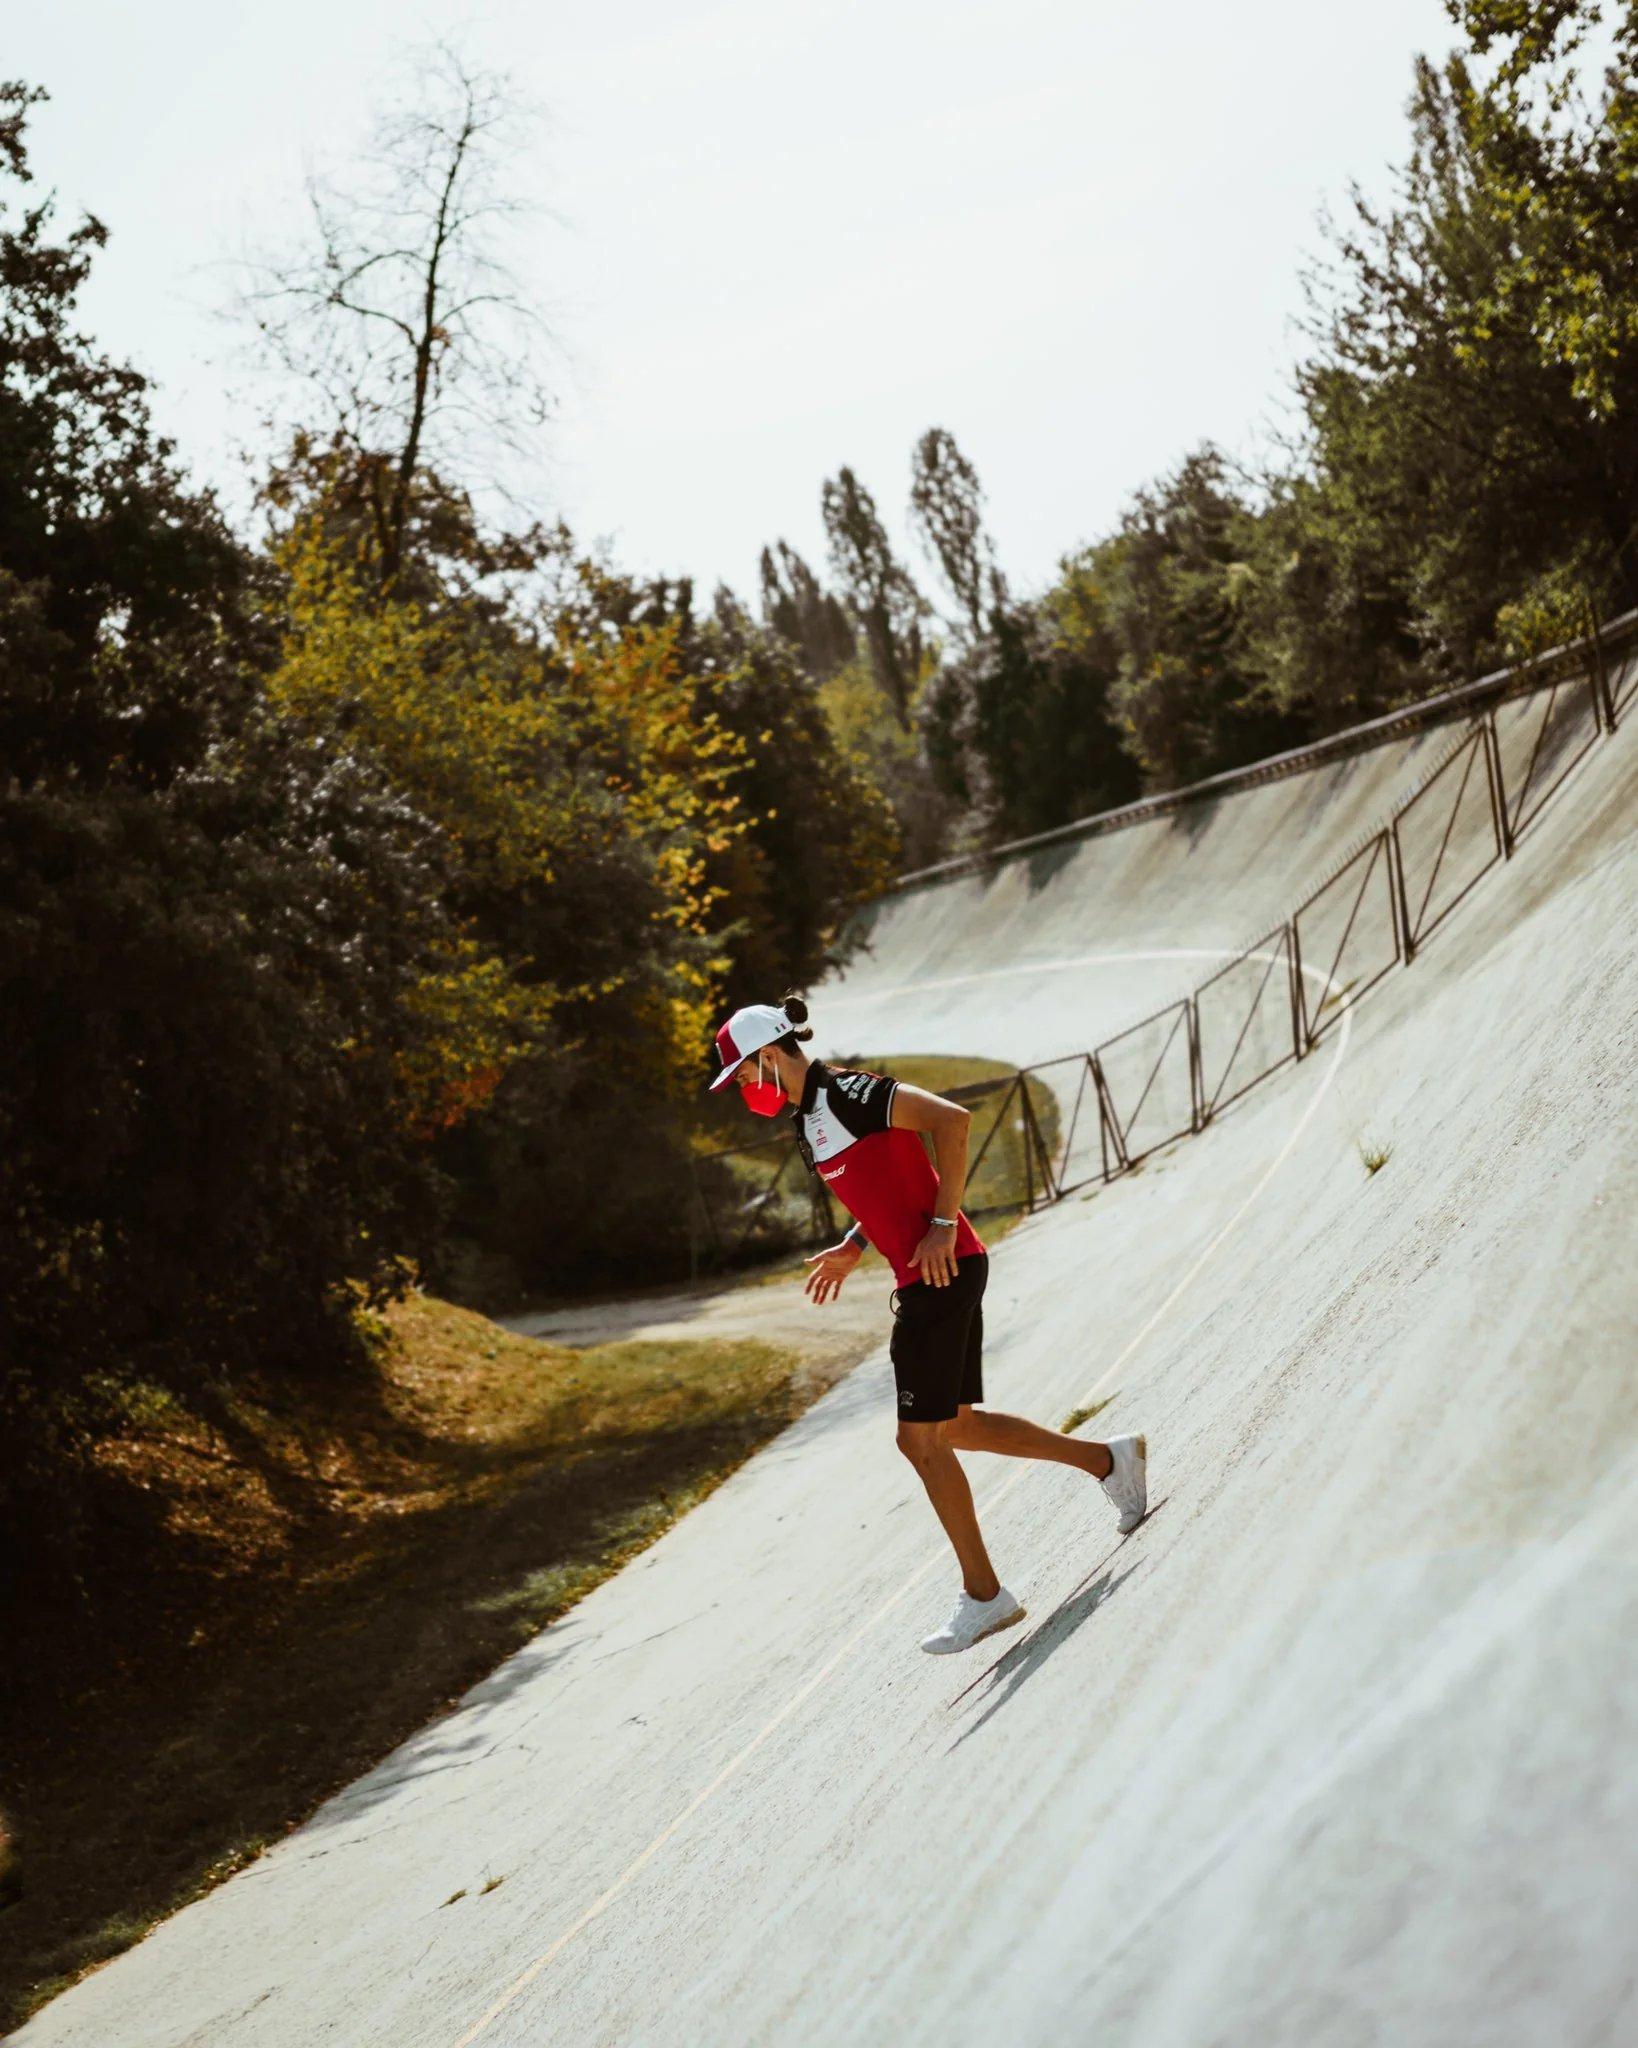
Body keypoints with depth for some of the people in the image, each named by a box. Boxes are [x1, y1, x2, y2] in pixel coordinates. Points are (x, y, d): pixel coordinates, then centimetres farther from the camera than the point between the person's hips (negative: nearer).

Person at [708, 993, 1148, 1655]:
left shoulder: (846, 1091, -15)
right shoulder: (810, 1115, 14)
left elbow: (952, 1119, -22)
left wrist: (943, 1224, -21)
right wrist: (853, 1248, 15)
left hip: (941, 1270, -10)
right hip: (931, 1275, 10)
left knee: (920, 1439, -3)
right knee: (955, 1425, 16)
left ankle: (983, 1595, 7)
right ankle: (1109, 1461, 25)